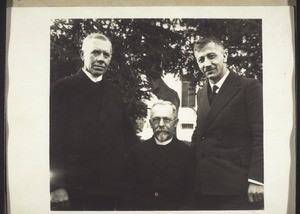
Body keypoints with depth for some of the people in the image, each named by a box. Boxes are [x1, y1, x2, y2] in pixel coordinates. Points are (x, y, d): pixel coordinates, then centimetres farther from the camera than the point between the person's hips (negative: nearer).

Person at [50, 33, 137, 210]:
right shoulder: (63, 88, -2)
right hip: (71, 188, -4)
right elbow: (53, 138, -7)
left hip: (109, 187, 4)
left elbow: (128, 136, 17)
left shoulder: (114, 93, 13)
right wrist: (56, 186, -12)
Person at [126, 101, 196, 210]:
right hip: (141, 208, 1)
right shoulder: (136, 151, 9)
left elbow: (191, 193, 3)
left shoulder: (188, 153, 4)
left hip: (175, 209, -1)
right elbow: (130, 191, 10)